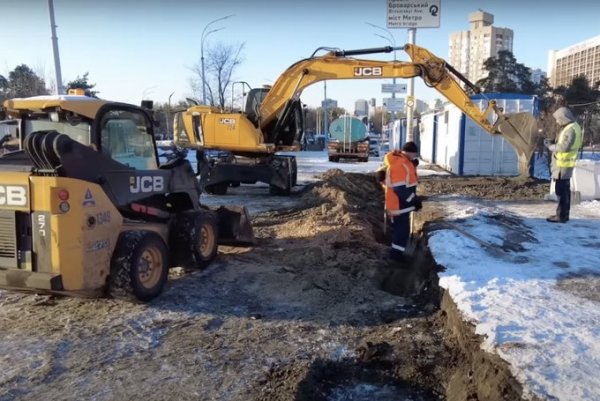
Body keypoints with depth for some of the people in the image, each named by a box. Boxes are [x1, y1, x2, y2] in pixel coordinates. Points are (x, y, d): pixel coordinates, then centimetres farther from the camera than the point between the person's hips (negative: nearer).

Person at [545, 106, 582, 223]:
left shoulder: (571, 129, -19)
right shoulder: (571, 127, 13)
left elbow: (564, 147, -25)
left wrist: (550, 146, -12)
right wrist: (552, 144, 6)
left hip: (563, 164, -10)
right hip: (564, 163, 10)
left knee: (561, 190, -6)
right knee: (564, 190, 15)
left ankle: (561, 216, -2)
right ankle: (564, 214, 23)